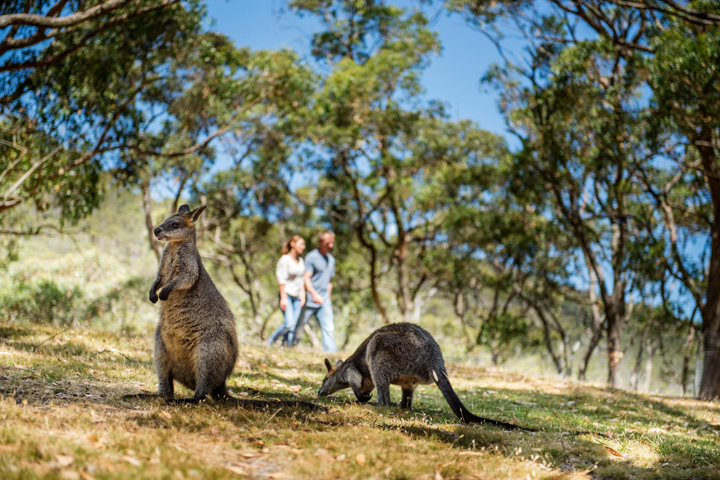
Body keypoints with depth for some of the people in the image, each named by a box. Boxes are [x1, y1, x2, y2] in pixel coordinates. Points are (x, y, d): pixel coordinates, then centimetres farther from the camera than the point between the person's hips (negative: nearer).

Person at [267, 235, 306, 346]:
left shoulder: (301, 260, 13)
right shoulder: (285, 260, -8)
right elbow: (282, 280, -11)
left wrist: (302, 295, 11)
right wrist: (283, 298, -15)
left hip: (297, 297, 7)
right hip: (287, 295, -7)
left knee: (293, 326, -1)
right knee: (289, 324, -17)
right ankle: (269, 342, -1)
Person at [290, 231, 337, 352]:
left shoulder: (331, 259, 16)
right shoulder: (311, 257, -6)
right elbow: (306, 278, -14)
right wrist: (314, 294, -27)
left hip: (324, 302, 5)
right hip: (310, 300, -5)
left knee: (329, 328, -6)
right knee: (299, 327, 2)